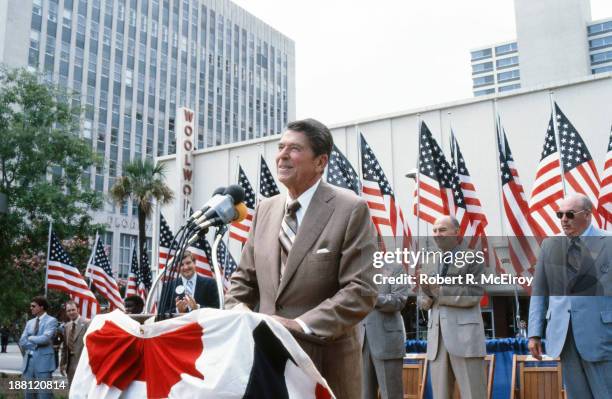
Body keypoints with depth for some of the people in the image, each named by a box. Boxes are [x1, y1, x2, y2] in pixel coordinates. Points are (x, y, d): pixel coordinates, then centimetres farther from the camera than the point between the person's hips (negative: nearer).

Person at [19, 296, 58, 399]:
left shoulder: (51, 320, -4)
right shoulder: (29, 322, 16)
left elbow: (45, 338, -18)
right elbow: (22, 342, 8)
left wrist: (30, 338, -3)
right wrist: (36, 343, -6)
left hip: (43, 361, -6)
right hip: (28, 361, 6)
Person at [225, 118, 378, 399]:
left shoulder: (351, 210, -10)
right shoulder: (265, 210, 7)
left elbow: (361, 291, -16)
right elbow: (244, 279, 13)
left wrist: (300, 325, -21)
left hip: (326, 360, -4)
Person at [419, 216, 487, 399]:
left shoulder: (473, 258, 2)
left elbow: (473, 295, -9)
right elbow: (424, 301, 16)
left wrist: (439, 291, -15)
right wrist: (427, 294, -7)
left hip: (465, 336, -5)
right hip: (437, 337, 5)